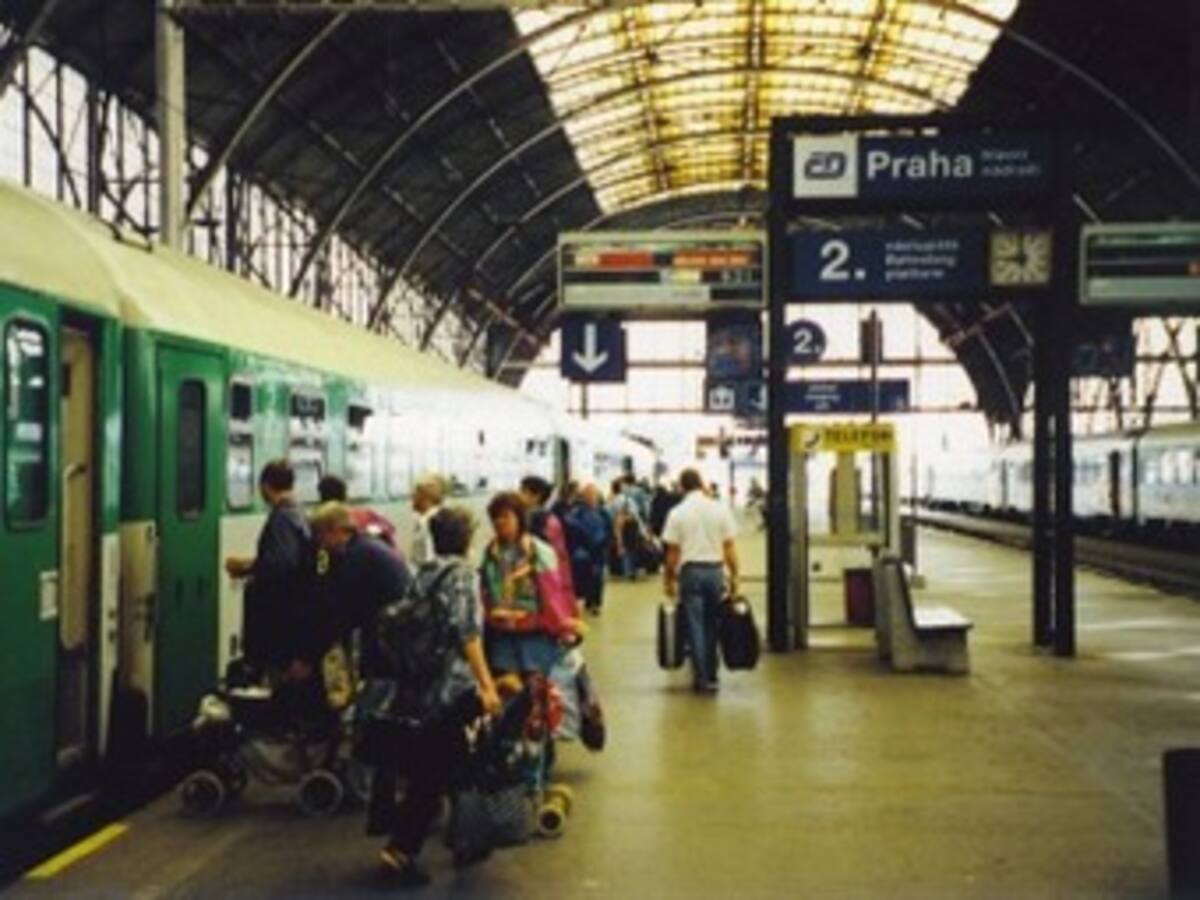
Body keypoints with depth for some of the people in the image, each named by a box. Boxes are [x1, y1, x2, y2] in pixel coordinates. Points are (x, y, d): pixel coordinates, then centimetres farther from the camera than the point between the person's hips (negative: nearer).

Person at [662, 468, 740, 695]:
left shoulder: (678, 513, -5)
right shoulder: (720, 509, 0)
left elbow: (672, 551, -4)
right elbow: (729, 547, -1)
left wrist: (669, 579, 6)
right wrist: (734, 575, 7)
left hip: (690, 571, -2)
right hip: (715, 569, 2)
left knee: (695, 625, 3)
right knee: (711, 625, 14)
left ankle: (702, 677, 1)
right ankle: (711, 674, 20)